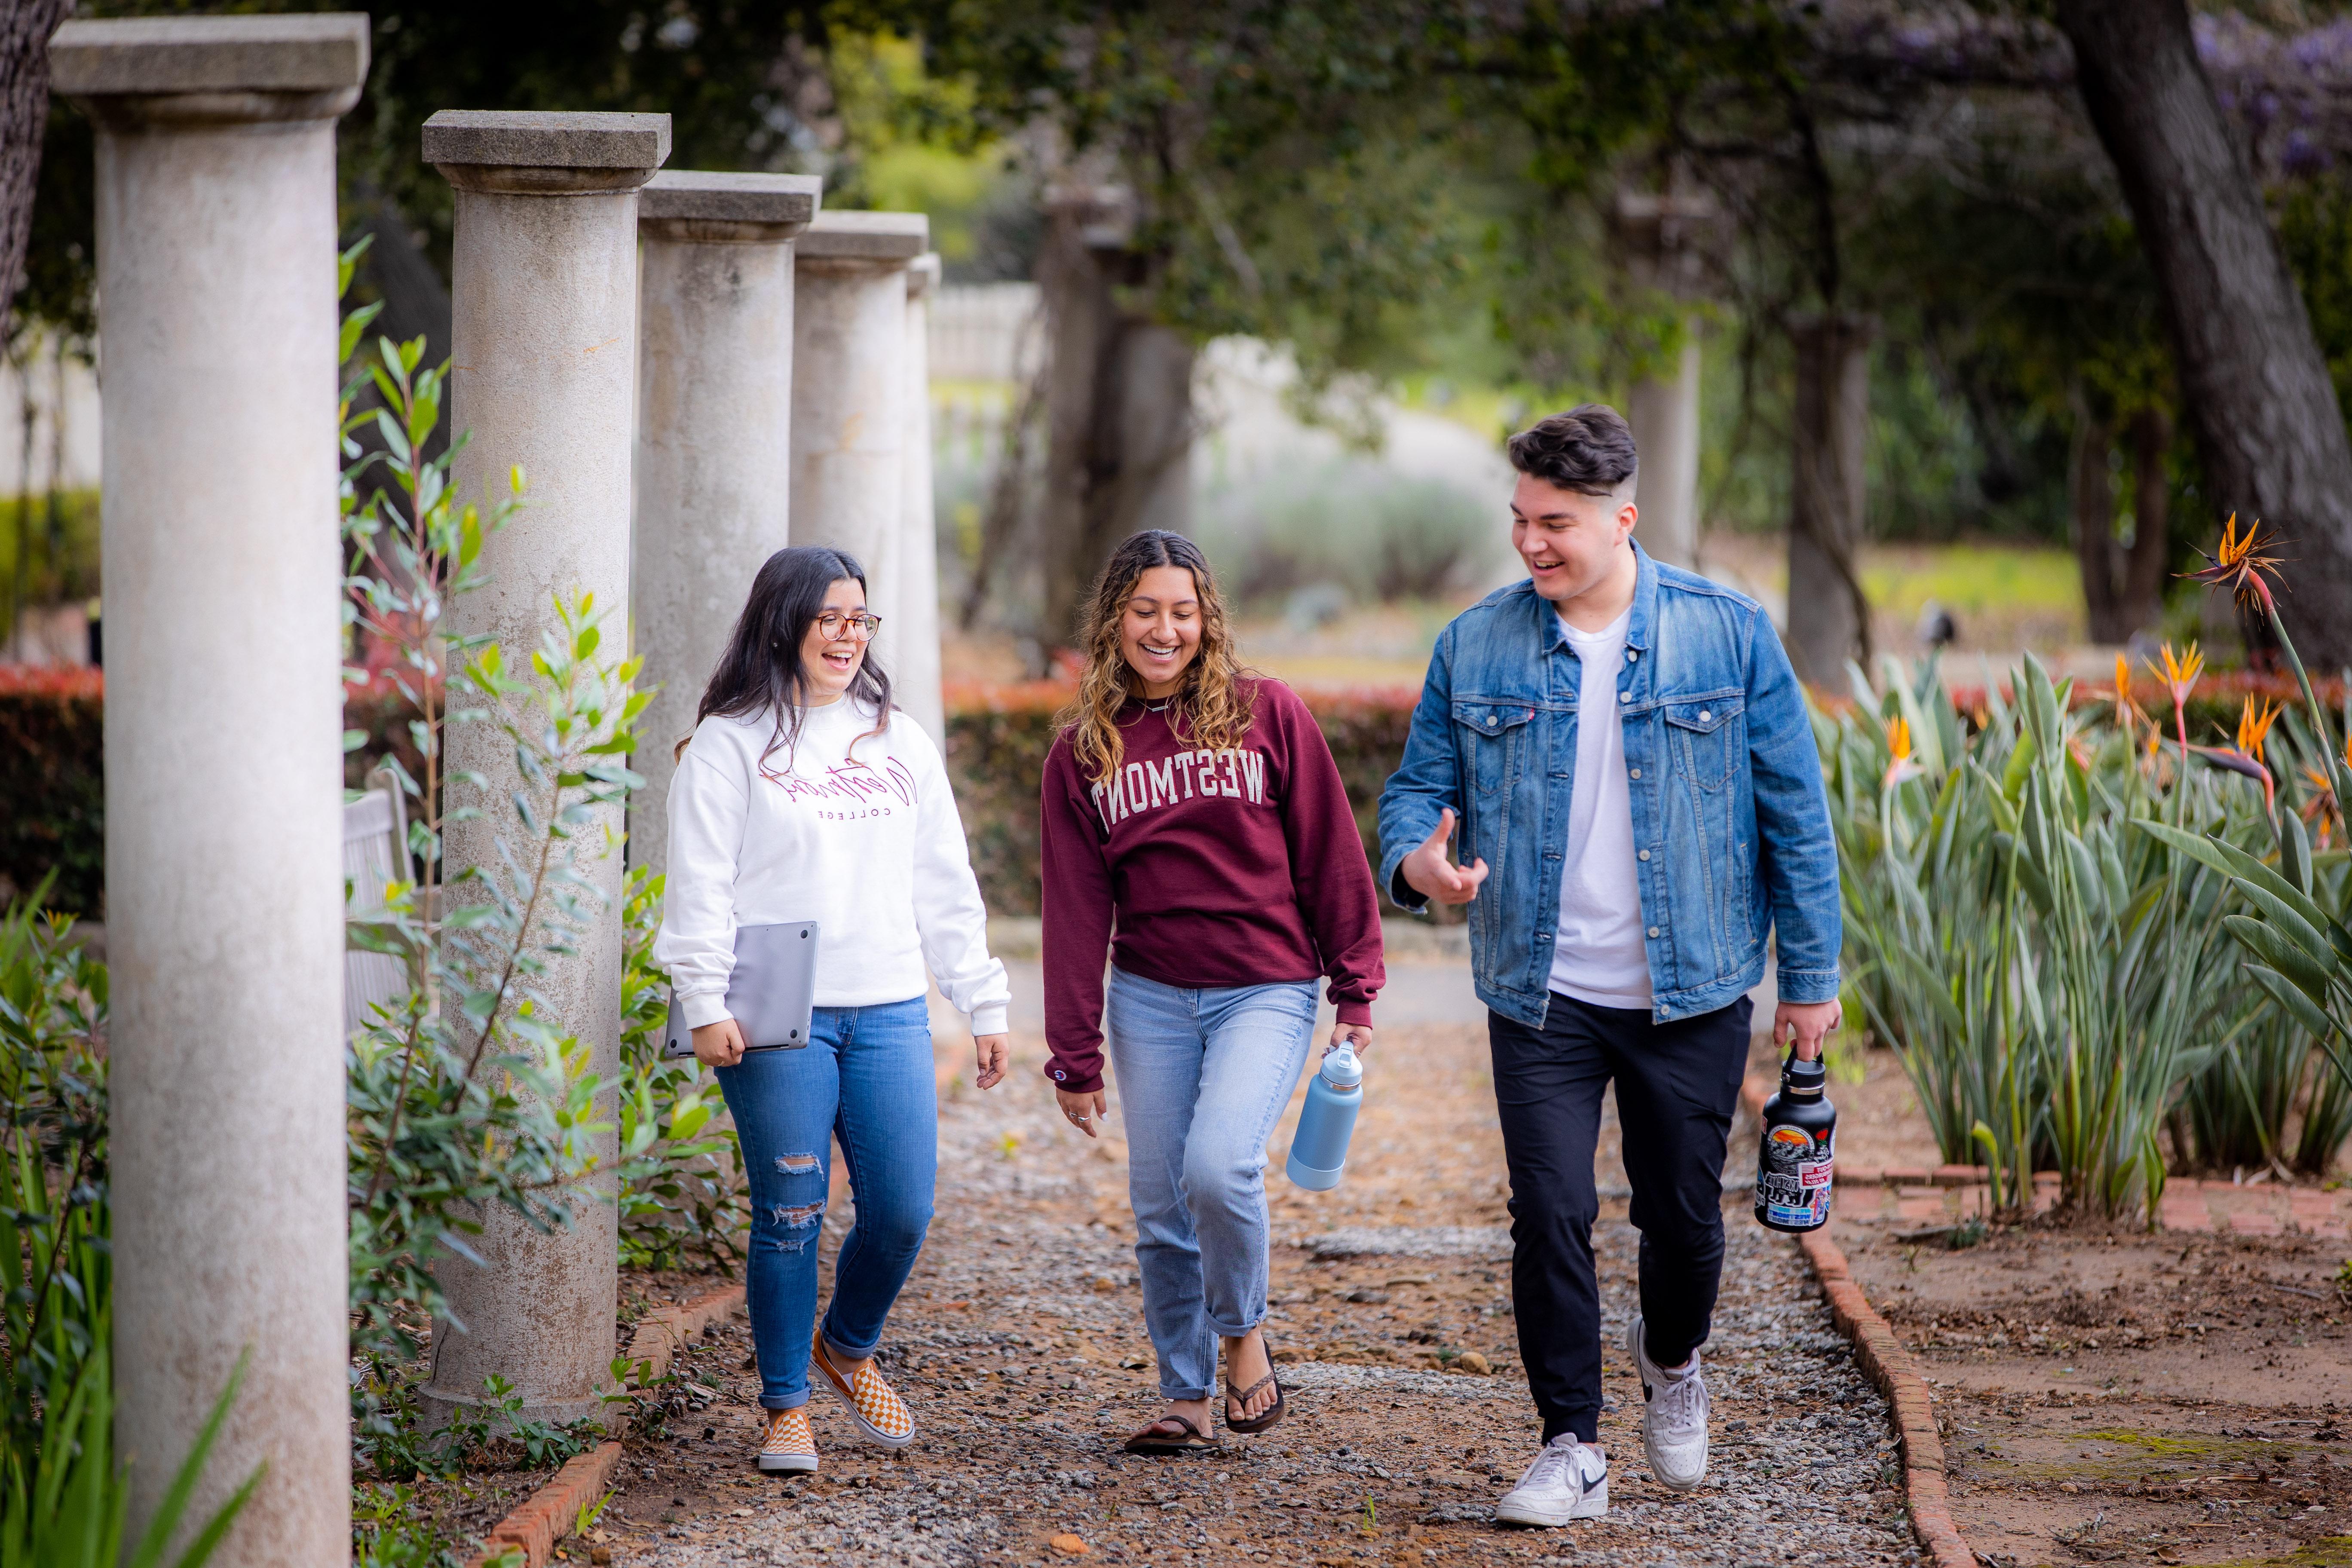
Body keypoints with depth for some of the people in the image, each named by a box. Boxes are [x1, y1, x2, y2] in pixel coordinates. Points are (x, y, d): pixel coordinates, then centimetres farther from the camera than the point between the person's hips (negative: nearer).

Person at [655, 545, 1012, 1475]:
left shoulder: (898, 741, 17)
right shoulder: (729, 743, 2)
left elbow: (945, 884, 19)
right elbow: (700, 885, -3)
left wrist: (984, 1003, 15)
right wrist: (707, 1005, -13)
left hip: (890, 1014, 4)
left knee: (903, 1211, -1)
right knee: (791, 1215, -2)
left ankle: (849, 1348, 27)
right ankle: (786, 1408, 11)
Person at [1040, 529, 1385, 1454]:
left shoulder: (1268, 714, -1)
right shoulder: (1083, 752, 5)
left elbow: (1329, 856, 2)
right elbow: (1076, 909, 5)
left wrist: (1355, 988, -2)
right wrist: (1075, 1057, 3)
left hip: (1268, 989, -3)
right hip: (1150, 996, 3)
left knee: (1219, 1164, -22)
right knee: (1161, 1205, 3)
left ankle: (1243, 1334, 4)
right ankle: (1187, 1396, 17)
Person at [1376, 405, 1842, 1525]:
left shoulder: (1727, 634, -3)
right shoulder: (1475, 646, 0)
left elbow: (1794, 812, 1)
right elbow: (1421, 785, 7)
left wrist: (1811, 974, 0)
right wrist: (1415, 858, -18)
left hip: (1690, 995, 0)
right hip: (1540, 997, 1)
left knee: (1684, 1215, 9)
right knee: (1550, 1219, -4)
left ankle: (1671, 1360, 40)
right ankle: (1570, 1450, 8)